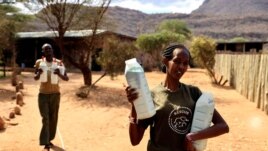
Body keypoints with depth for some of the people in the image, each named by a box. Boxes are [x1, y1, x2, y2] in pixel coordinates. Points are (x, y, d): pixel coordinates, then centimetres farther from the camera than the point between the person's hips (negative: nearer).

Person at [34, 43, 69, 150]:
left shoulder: (59, 63, -4)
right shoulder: (39, 62, -3)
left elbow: (66, 78, -5)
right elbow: (35, 78, 6)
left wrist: (59, 74, -26)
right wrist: (39, 73, -17)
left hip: (55, 94, 1)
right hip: (43, 94, -1)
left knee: (53, 118, 9)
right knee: (45, 119, -9)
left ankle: (49, 139, 25)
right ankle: (45, 142, -5)